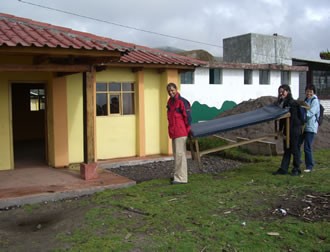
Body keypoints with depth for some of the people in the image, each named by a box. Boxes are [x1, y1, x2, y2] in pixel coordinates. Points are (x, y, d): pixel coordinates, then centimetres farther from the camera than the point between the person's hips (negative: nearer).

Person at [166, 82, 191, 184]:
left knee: (179, 154, -8)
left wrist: (188, 129, -12)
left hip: (180, 132, -9)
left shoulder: (182, 101, -13)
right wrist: (171, 130, 17)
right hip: (173, 132, 9)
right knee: (176, 154, 15)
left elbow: (187, 116, -15)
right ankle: (178, 175, 26)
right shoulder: (170, 102, 15)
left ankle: (181, 178, -4)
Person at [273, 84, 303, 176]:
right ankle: (283, 169, 12)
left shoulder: (292, 103, -16)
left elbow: (292, 118, -19)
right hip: (287, 128, 8)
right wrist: (280, 130, 14)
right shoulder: (281, 102, 9)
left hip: (294, 128, -8)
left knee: (294, 149, 0)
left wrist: (287, 132, -19)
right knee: (286, 149, 9)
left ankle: (297, 169, 12)